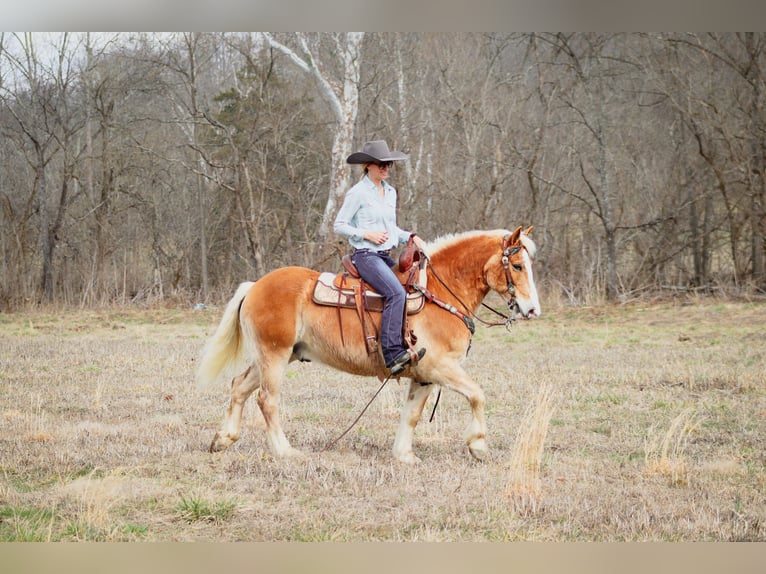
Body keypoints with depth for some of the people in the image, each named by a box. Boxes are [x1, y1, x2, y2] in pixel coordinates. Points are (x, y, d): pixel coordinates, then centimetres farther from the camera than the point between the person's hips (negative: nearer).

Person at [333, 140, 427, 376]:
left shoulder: (390, 192, 15)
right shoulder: (357, 193, -7)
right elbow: (339, 225, -5)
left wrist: (411, 237, 7)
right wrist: (367, 234, -15)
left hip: (386, 256, 9)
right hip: (366, 255, -9)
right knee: (397, 293, -28)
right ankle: (393, 354, -34)